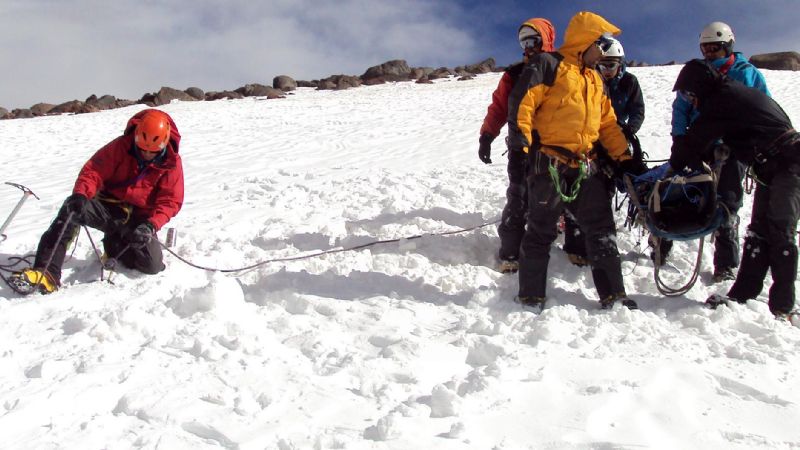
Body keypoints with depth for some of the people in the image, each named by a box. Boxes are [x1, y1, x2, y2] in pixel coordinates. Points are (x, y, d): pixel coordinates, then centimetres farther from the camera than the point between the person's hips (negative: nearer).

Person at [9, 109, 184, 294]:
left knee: (153, 265, -21)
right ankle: (46, 273, -32)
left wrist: (151, 225, -27)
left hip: (140, 219, 0)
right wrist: (81, 194, -31)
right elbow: (93, 171, -10)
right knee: (72, 208, -29)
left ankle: (116, 244, 13)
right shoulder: (121, 147, -7)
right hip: (111, 208, 0)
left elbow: (170, 202, -10)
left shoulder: (172, 163, -8)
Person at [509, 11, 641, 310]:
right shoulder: (549, 65, -3)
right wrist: (520, 145, -18)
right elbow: (522, 101, -12)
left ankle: (612, 295, 16)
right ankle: (531, 296, 9)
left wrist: (623, 157, 19)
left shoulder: (594, 78, 22)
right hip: (550, 162, -8)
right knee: (541, 231, -1)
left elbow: (608, 123, 25)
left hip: (584, 165, 8)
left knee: (601, 229, 7)